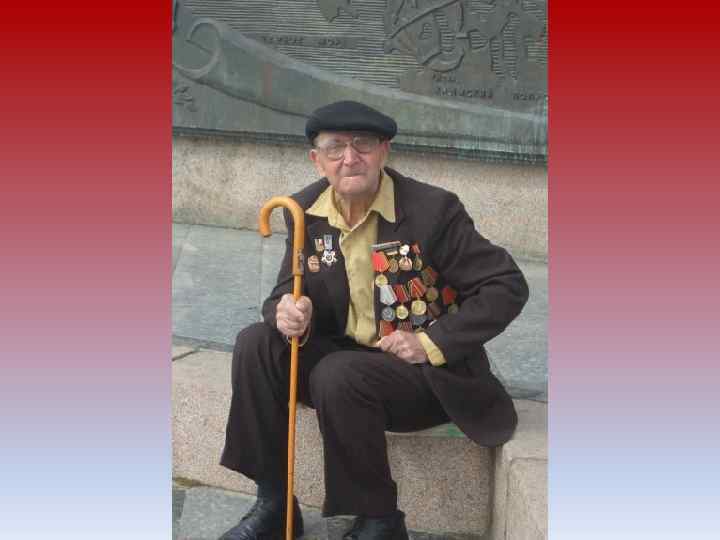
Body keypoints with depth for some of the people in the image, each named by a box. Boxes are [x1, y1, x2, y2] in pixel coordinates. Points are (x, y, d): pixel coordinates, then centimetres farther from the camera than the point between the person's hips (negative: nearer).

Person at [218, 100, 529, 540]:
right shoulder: (307, 211, 0)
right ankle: (275, 503, -3)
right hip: (348, 356, 6)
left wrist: (432, 343, -20)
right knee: (256, 344, -13)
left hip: (428, 373, -5)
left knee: (339, 375, -31)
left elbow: (508, 287, -14)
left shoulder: (433, 209, -16)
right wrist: (288, 312, -20)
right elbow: (290, 290, 6)